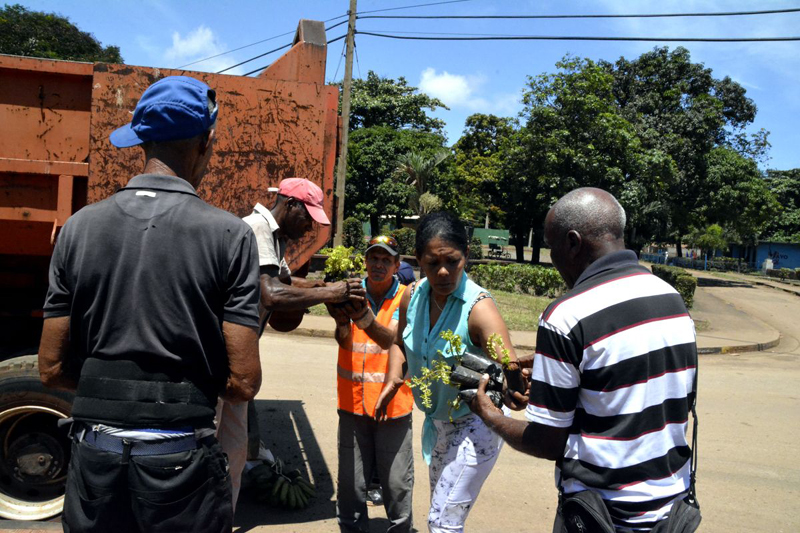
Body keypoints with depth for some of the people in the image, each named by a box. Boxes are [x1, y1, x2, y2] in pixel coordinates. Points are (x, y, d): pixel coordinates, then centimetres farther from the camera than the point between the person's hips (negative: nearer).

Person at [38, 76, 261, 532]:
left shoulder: (79, 227, -3)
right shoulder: (230, 234, -12)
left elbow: (52, 370, 1)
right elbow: (243, 383, -14)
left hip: (95, 460, 3)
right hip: (182, 461, -2)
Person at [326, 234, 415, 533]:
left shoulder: (406, 298, -3)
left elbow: (392, 340, -20)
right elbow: (344, 342, -13)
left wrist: (365, 317, -39)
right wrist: (342, 322, -36)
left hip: (393, 404, -1)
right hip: (353, 402, 1)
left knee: (397, 486, 3)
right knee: (351, 485, 7)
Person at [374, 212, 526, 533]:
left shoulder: (479, 308, -28)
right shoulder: (413, 296, -10)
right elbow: (400, 344, 10)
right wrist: (393, 378, -6)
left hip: (474, 425, -7)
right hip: (436, 420, 7)